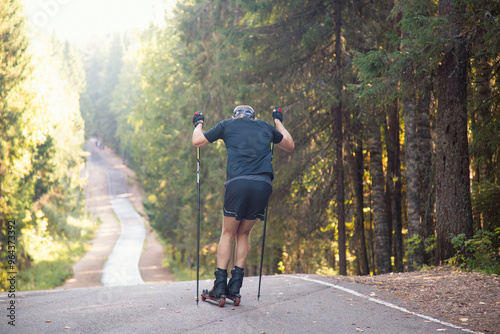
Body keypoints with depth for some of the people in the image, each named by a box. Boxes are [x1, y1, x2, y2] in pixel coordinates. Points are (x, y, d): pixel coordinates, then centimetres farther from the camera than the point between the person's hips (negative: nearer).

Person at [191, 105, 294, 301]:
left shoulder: (228, 125, 19)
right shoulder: (266, 127, 26)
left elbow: (197, 141, 27)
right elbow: (290, 146, 40)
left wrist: (198, 123, 47)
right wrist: (278, 122, 51)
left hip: (238, 183, -2)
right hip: (264, 184, 2)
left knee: (228, 234, 12)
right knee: (244, 233, 17)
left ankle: (220, 286, 5)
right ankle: (235, 285, 10)